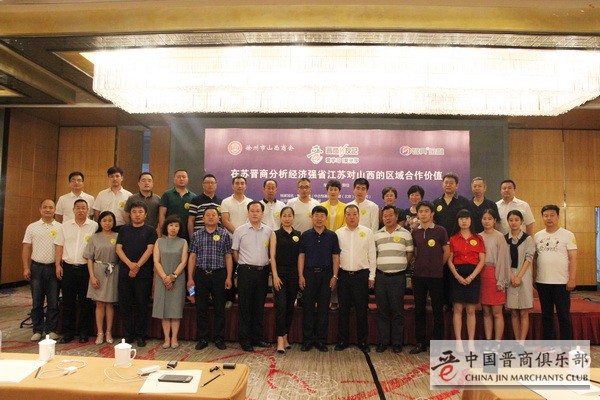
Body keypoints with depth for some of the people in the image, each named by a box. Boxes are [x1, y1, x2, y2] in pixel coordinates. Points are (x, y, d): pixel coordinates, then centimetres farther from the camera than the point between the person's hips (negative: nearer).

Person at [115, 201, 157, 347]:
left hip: (143, 273, -3)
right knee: (125, 304, 6)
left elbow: (149, 250, -5)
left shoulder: (150, 230, 4)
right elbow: (118, 249, 4)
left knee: (142, 305, 2)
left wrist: (137, 266, -13)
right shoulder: (124, 230, 12)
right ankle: (127, 334, 17)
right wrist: (130, 264, -10)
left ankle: (140, 335, 12)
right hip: (125, 273, 3)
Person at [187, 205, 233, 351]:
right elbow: (192, 257, 6)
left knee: (219, 308, 6)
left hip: (219, 274, -1)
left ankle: (219, 338, 18)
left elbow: (228, 257, 2)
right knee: (201, 308, 7)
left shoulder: (225, 234, 2)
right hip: (201, 274, 1)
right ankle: (202, 338, 19)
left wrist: (229, 277, -4)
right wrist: (190, 278, 1)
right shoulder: (196, 235, 6)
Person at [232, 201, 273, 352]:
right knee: (245, 306, 3)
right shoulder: (240, 230, 0)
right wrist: (243, 265, 3)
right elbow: (235, 251, 4)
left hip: (263, 271, 3)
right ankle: (245, 340, 13)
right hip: (246, 271, -3)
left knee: (259, 306, 11)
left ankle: (257, 337, 23)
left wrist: (267, 263, 3)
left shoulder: (269, 231, 5)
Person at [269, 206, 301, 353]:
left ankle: (285, 337, 22)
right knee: (281, 306, -10)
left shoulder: (298, 235, 8)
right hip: (280, 273, -3)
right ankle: (280, 339, -6)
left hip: (294, 274, 3)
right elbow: (272, 256, -3)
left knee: (290, 307, 9)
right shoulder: (276, 234, 1)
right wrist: (275, 275, -11)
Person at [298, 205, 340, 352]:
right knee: (308, 307, 3)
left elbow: (336, 257, 5)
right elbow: (301, 256, 5)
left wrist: (335, 276, -2)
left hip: (326, 274, 0)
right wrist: (300, 275, -3)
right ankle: (308, 339, 13)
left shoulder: (332, 236, 5)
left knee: (324, 308, 5)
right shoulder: (305, 235, 5)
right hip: (309, 274, 0)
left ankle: (321, 340, 15)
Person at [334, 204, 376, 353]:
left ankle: (362, 341, 18)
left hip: (361, 274, -1)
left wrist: (372, 276, 1)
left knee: (362, 309, 5)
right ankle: (342, 340, 19)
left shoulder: (367, 232, 3)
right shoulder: (338, 233, 5)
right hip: (344, 274, 1)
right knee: (343, 309, 8)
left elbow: (372, 255, 4)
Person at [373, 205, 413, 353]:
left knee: (397, 311, 3)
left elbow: (410, 253, 5)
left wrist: (401, 265, 0)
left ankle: (397, 342, 15)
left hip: (398, 277, -2)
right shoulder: (377, 235, 8)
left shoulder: (405, 234, 1)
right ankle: (383, 341, 17)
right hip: (381, 276, 2)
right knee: (382, 310, 7)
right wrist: (379, 266, 5)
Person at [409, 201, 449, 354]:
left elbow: (446, 252, 2)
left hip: (436, 276, -3)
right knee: (419, 310, 8)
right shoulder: (414, 232, 6)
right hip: (418, 275, 3)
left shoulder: (440, 230, -3)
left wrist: (437, 266, 7)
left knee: (437, 310, 4)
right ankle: (420, 343, 18)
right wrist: (419, 264, 6)